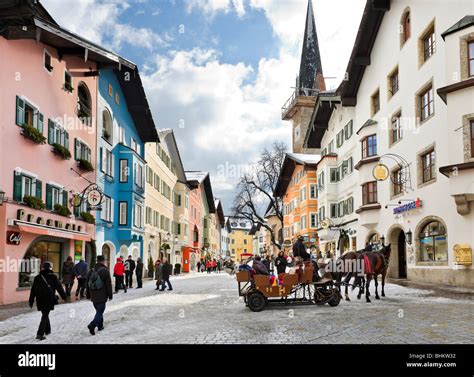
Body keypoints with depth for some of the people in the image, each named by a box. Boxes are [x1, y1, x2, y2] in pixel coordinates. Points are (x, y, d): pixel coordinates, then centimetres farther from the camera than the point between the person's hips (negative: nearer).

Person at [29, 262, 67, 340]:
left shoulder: (37, 278, 4)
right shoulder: (53, 277, -5)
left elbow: (33, 290, 5)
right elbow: (59, 288, 1)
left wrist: (31, 301, 11)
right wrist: (64, 296, 13)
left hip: (40, 300, 4)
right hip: (49, 300, -4)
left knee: (45, 314, 22)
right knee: (45, 316, -2)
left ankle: (47, 330, 34)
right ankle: (40, 334, -12)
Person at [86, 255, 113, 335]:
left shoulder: (91, 271, 8)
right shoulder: (105, 271, -11)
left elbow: (87, 284, 13)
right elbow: (109, 285, -10)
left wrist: (88, 295, 20)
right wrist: (110, 295, -2)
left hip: (94, 296, 6)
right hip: (102, 296, -6)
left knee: (99, 311, 20)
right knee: (100, 312, -4)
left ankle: (100, 325, 25)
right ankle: (92, 325, -21)